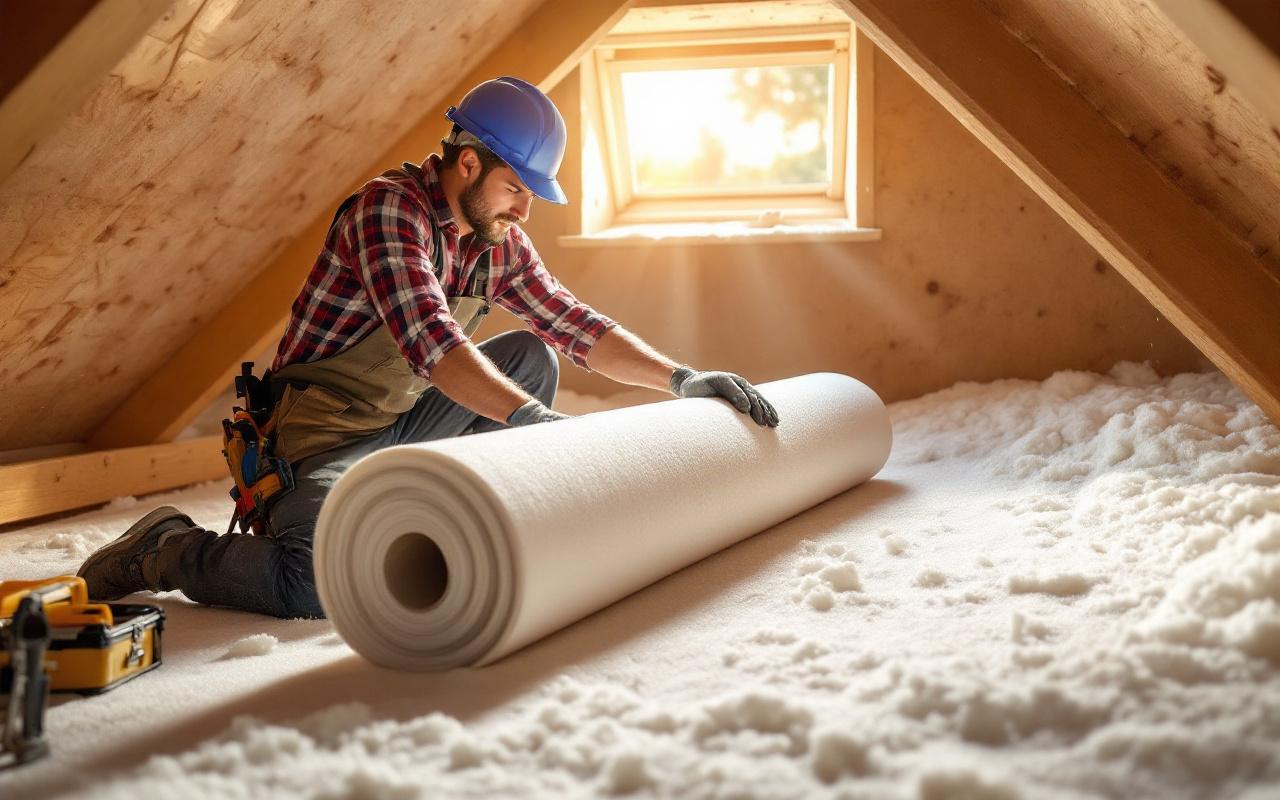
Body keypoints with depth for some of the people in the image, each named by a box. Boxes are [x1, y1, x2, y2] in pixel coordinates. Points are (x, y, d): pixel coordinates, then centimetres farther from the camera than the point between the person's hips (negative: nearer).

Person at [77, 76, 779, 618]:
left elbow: (578, 327, 9)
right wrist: (531, 419, -41)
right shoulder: (389, 208, -19)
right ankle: (167, 549, -3)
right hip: (323, 428, -8)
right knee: (323, 582, -34)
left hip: (404, 426, 9)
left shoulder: (502, 245, 7)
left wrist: (680, 378, -2)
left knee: (530, 355, 1)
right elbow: (428, 341, -32)